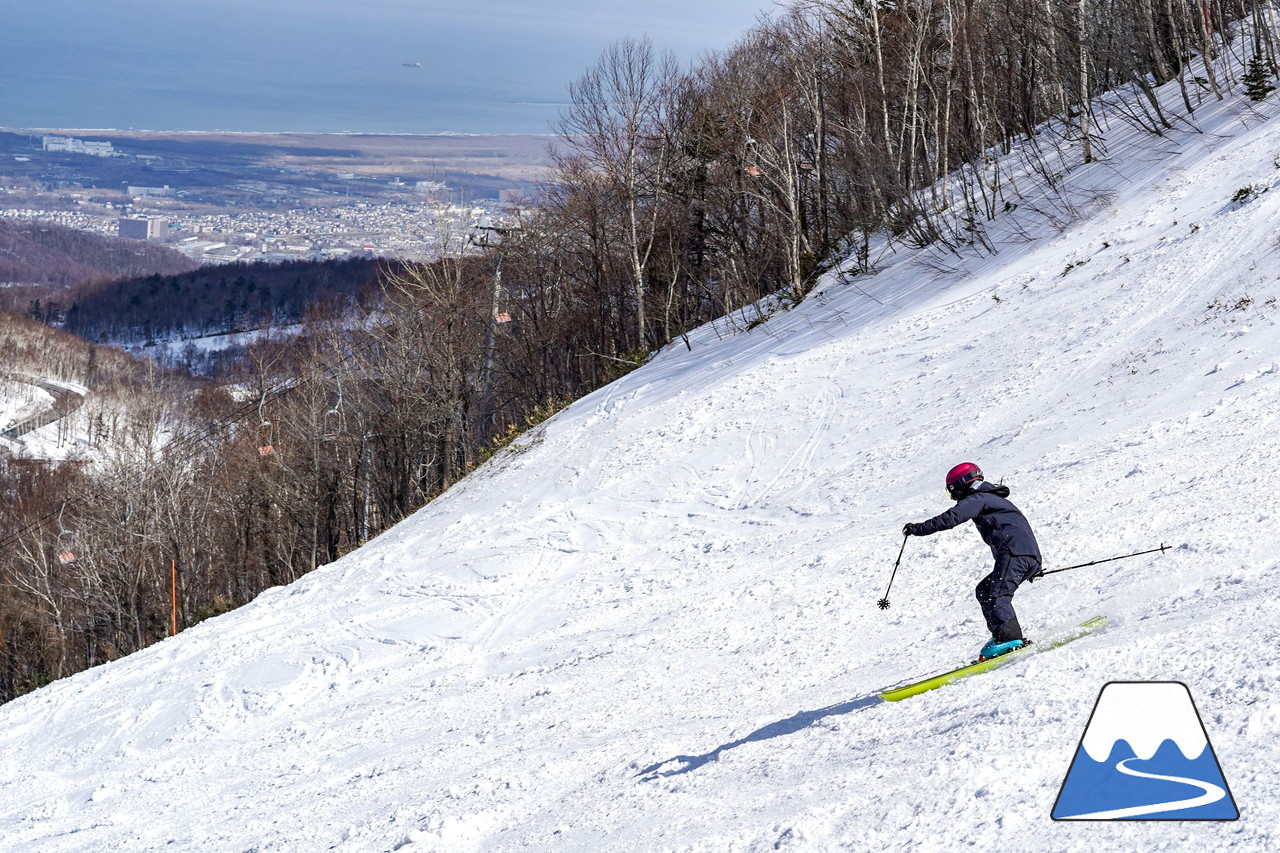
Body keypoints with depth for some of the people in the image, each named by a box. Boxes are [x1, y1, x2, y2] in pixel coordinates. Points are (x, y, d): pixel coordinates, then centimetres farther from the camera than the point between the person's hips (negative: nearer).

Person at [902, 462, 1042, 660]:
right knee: (984, 591, 12)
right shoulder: (993, 499, 33)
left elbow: (951, 518, -13)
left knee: (996, 594, -19)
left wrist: (918, 529, -9)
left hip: (1015, 552, -10)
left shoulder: (978, 499, 2)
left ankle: (1012, 639, -33)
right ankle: (1001, 634, 2)